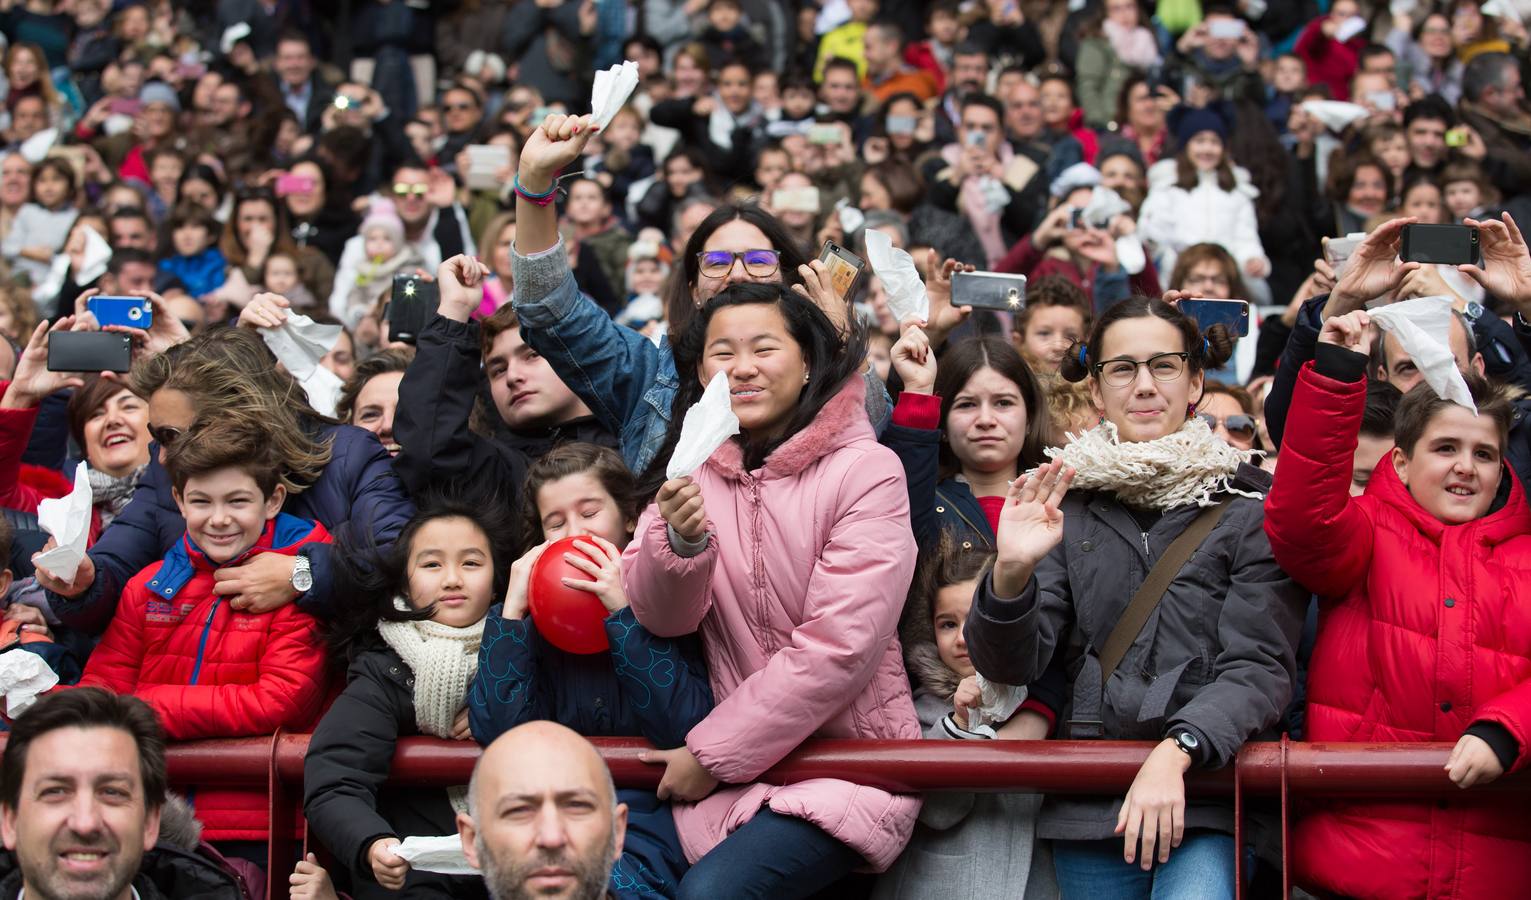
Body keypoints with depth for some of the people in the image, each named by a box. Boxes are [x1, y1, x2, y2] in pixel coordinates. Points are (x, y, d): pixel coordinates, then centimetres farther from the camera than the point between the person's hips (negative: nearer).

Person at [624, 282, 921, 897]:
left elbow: (839, 647, -14)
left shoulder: (865, 471, -9)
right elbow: (660, 618, 0)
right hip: (722, 760, 5)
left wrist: (713, 753, -11)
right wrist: (681, 540, -21)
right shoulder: (693, 468, 7)